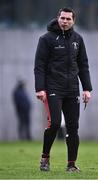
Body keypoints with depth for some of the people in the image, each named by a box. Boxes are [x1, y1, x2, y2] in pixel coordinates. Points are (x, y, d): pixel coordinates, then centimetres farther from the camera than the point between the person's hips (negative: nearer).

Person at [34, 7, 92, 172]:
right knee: (54, 123, -15)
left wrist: (87, 88, 8)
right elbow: (39, 65, -5)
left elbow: (83, 65, 16)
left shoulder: (77, 39, 12)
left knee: (73, 127, 2)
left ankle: (71, 164, 9)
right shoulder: (47, 38, -2)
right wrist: (40, 89, -14)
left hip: (72, 90, 5)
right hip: (53, 89, -4)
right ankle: (45, 157, 4)